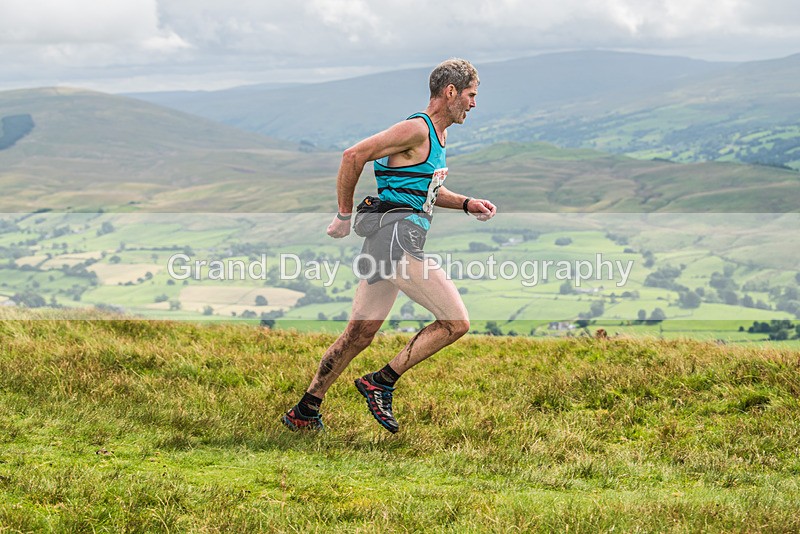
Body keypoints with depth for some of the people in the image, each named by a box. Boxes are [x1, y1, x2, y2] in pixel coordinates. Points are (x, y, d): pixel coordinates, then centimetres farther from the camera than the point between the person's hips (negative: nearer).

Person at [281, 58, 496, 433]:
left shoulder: (439, 134, 19)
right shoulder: (417, 129, -12)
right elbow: (354, 155, -17)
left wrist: (466, 204, 15)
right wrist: (345, 215, -10)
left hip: (387, 243, 10)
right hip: (398, 237, -10)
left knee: (359, 334, 12)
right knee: (456, 322, -9)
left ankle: (304, 412, 18)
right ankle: (381, 383, -3)